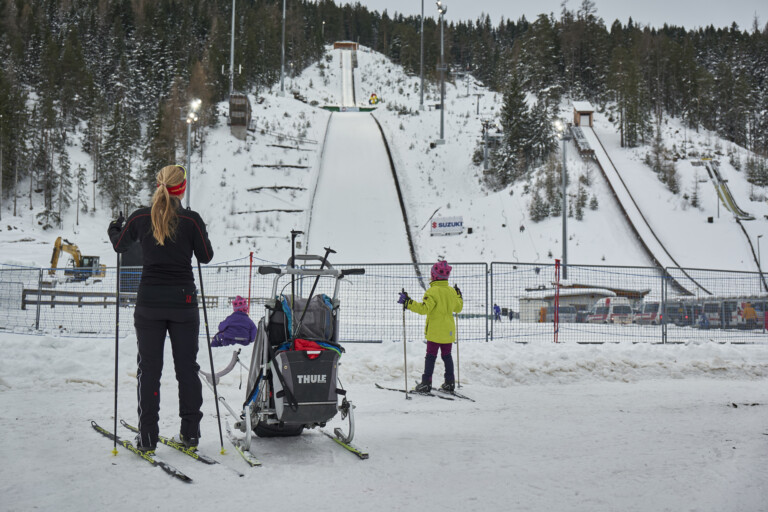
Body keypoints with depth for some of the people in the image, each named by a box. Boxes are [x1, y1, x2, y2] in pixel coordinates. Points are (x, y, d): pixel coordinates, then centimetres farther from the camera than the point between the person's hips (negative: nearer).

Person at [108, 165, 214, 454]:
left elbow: (119, 247, 13)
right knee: (187, 366, 10)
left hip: (149, 302, 1)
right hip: (183, 300, 0)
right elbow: (206, 257, 2)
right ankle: (190, 434, 14)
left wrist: (114, 230, 34)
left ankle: (147, 438, 6)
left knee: (149, 368, 6)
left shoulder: (140, 218, -4)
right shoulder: (192, 220, -9)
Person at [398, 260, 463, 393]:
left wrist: (408, 303, -24)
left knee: (431, 356, -2)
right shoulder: (452, 291, 6)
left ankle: (426, 383, -3)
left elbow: (424, 308, -25)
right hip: (448, 331, 6)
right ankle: (449, 383, 15)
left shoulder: (432, 291, -16)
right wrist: (459, 296, 37)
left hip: (435, 331, -6)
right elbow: (458, 308, 19)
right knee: (447, 356, 13)